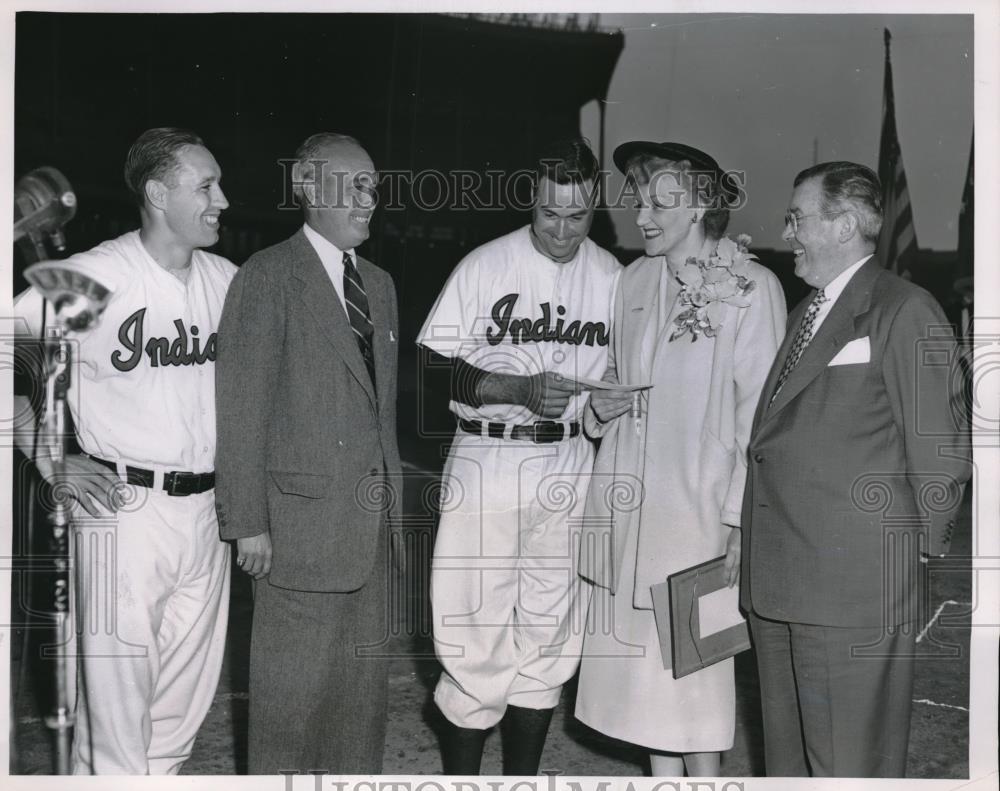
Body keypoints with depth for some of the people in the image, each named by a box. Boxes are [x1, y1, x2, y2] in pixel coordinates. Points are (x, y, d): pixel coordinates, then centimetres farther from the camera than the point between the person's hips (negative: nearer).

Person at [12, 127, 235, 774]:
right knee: (117, 696, 1)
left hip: (205, 509, 5)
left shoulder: (225, 279, 6)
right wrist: (49, 460, -7)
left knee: (186, 700, 14)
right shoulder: (92, 276, -9)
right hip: (123, 508, -5)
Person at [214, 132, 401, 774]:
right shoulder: (269, 276, -7)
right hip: (304, 512, -7)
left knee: (367, 676, 15)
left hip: (373, 515, 7)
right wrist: (248, 522, -13)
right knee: (296, 683, 3)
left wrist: (394, 498, 11)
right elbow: (243, 408, -11)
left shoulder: (379, 283, 15)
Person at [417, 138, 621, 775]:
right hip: (487, 464, -3)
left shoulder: (611, 277, 4)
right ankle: (460, 774, 16)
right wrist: (520, 390, -18)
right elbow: (433, 367, -8)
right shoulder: (485, 266, -7)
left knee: (551, 632, 10)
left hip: (568, 468, 4)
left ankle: (523, 775, 25)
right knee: (478, 632, -2)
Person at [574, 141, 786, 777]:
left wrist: (741, 522, -13)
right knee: (643, 651, 12)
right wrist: (602, 403, -1)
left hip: (699, 503, -6)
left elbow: (760, 412, -10)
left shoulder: (752, 288, -9)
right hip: (629, 500, 6)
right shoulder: (636, 280, 9)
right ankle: (663, 774, 28)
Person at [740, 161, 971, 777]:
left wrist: (923, 543, -1)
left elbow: (939, 448, -8)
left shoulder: (904, 311, -7)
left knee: (850, 763, 2)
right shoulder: (806, 311, 19)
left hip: (856, 583, -8)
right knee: (788, 756, 17)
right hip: (777, 581, 8)